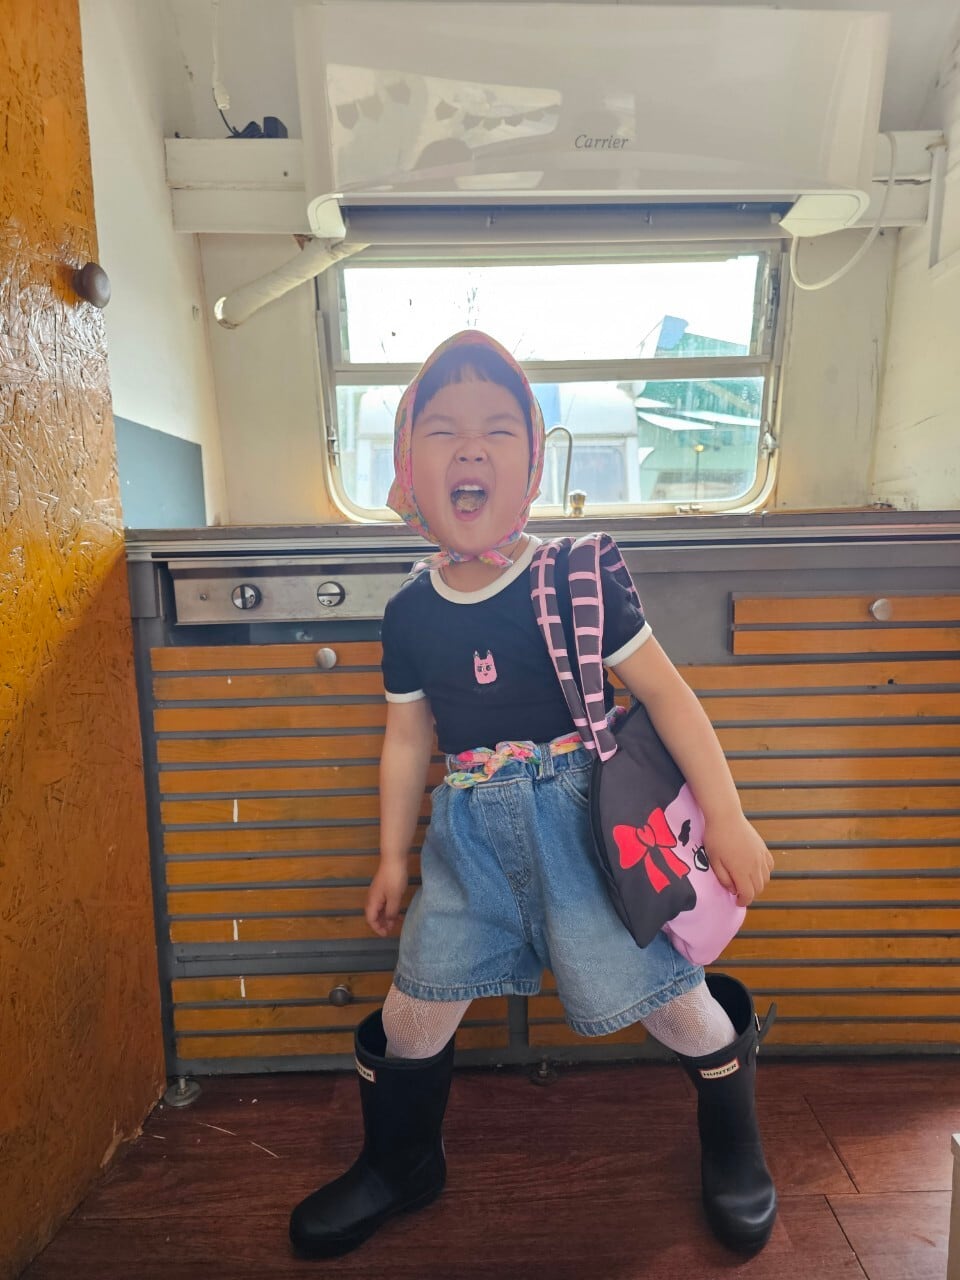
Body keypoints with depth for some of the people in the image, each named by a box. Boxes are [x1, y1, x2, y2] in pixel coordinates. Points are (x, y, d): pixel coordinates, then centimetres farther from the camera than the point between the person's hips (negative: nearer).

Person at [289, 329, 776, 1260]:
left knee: (667, 992, 6)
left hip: (580, 814, -3)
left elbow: (664, 692, -7)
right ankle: (396, 1166, 42)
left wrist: (726, 817, -7)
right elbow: (408, 738, 9)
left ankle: (734, 1147, 41)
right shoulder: (410, 611, 0)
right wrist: (393, 859, 15)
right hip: (470, 831, 3)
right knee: (416, 1004, 10)